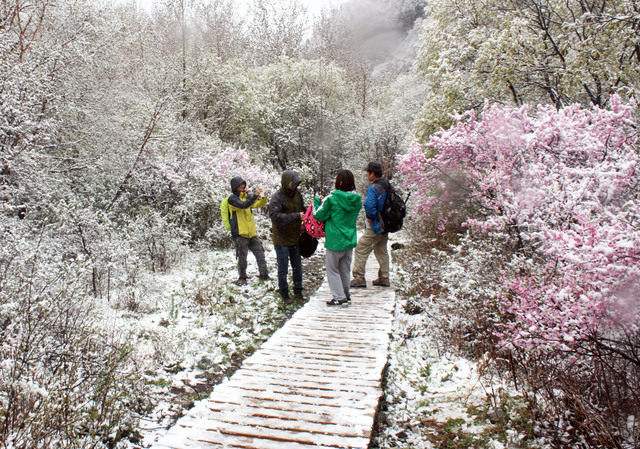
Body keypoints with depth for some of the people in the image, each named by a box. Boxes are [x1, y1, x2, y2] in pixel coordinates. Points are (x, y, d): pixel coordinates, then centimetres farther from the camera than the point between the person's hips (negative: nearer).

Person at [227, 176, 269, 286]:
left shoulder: (247, 196, 9)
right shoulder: (232, 198, -10)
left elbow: (260, 204, 9)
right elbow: (243, 205, -27)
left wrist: (263, 197, -11)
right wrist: (255, 195, -33)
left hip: (252, 232, 6)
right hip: (240, 234, -6)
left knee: (260, 254, 11)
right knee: (242, 257, 3)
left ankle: (264, 274, 22)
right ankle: (242, 278, 18)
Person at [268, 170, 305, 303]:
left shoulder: (297, 194, 3)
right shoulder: (277, 198, -18)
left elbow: (302, 209, 19)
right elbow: (275, 216, -31)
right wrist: (296, 216, -33)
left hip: (295, 238, 7)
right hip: (281, 240, -6)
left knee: (297, 267, 16)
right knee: (283, 269, 4)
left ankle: (298, 292, 30)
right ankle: (284, 295, 20)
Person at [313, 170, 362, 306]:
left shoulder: (332, 199, -17)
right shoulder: (356, 199, -1)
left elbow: (319, 215, -8)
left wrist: (317, 202, 8)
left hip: (335, 241, -6)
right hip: (350, 240, 6)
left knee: (332, 269, 9)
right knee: (345, 269, 19)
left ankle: (338, 297, 7)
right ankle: (346, 294, 29)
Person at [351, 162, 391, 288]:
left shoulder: (373, 188, -19)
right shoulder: (387, 186, 7)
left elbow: (369, 206, -29)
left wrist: (370, 217, -11)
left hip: (375, 227, -9)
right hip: (386, 225, 9)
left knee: (361, 250, 0)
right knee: (382, 251, 20)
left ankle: (359, 279, 3)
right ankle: (384, 278, 26)